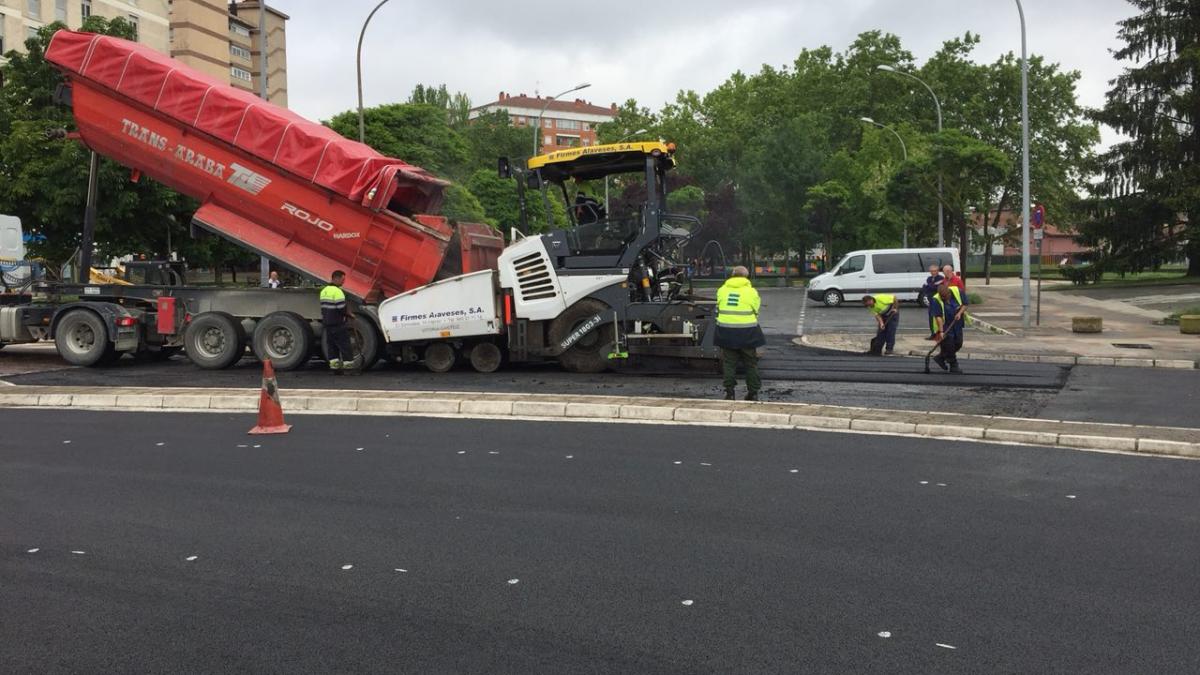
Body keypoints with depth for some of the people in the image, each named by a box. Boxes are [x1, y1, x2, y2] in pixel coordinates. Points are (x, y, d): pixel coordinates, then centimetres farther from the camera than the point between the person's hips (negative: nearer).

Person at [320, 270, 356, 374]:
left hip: (327, 323, 9)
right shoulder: (337, 291, -16)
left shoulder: (324, 291, 13)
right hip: (338, 324, -8)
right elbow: (342, 308, -20)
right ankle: (348, 366, -3)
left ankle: (334, 366, 11)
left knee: (332, 346, 12)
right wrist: (350, 315, -3)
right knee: (345, 345, -3)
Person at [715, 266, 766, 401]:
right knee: (751, 363, 11)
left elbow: (718, 311, 10)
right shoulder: (751, 292, -1)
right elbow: (756, 311, 2)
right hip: (746, 332, -2)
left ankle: (729, 393, 7)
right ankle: (753, 393, 16)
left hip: (726, 331, 2)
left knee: (729, 363, 9)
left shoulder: (722, 290, 6)